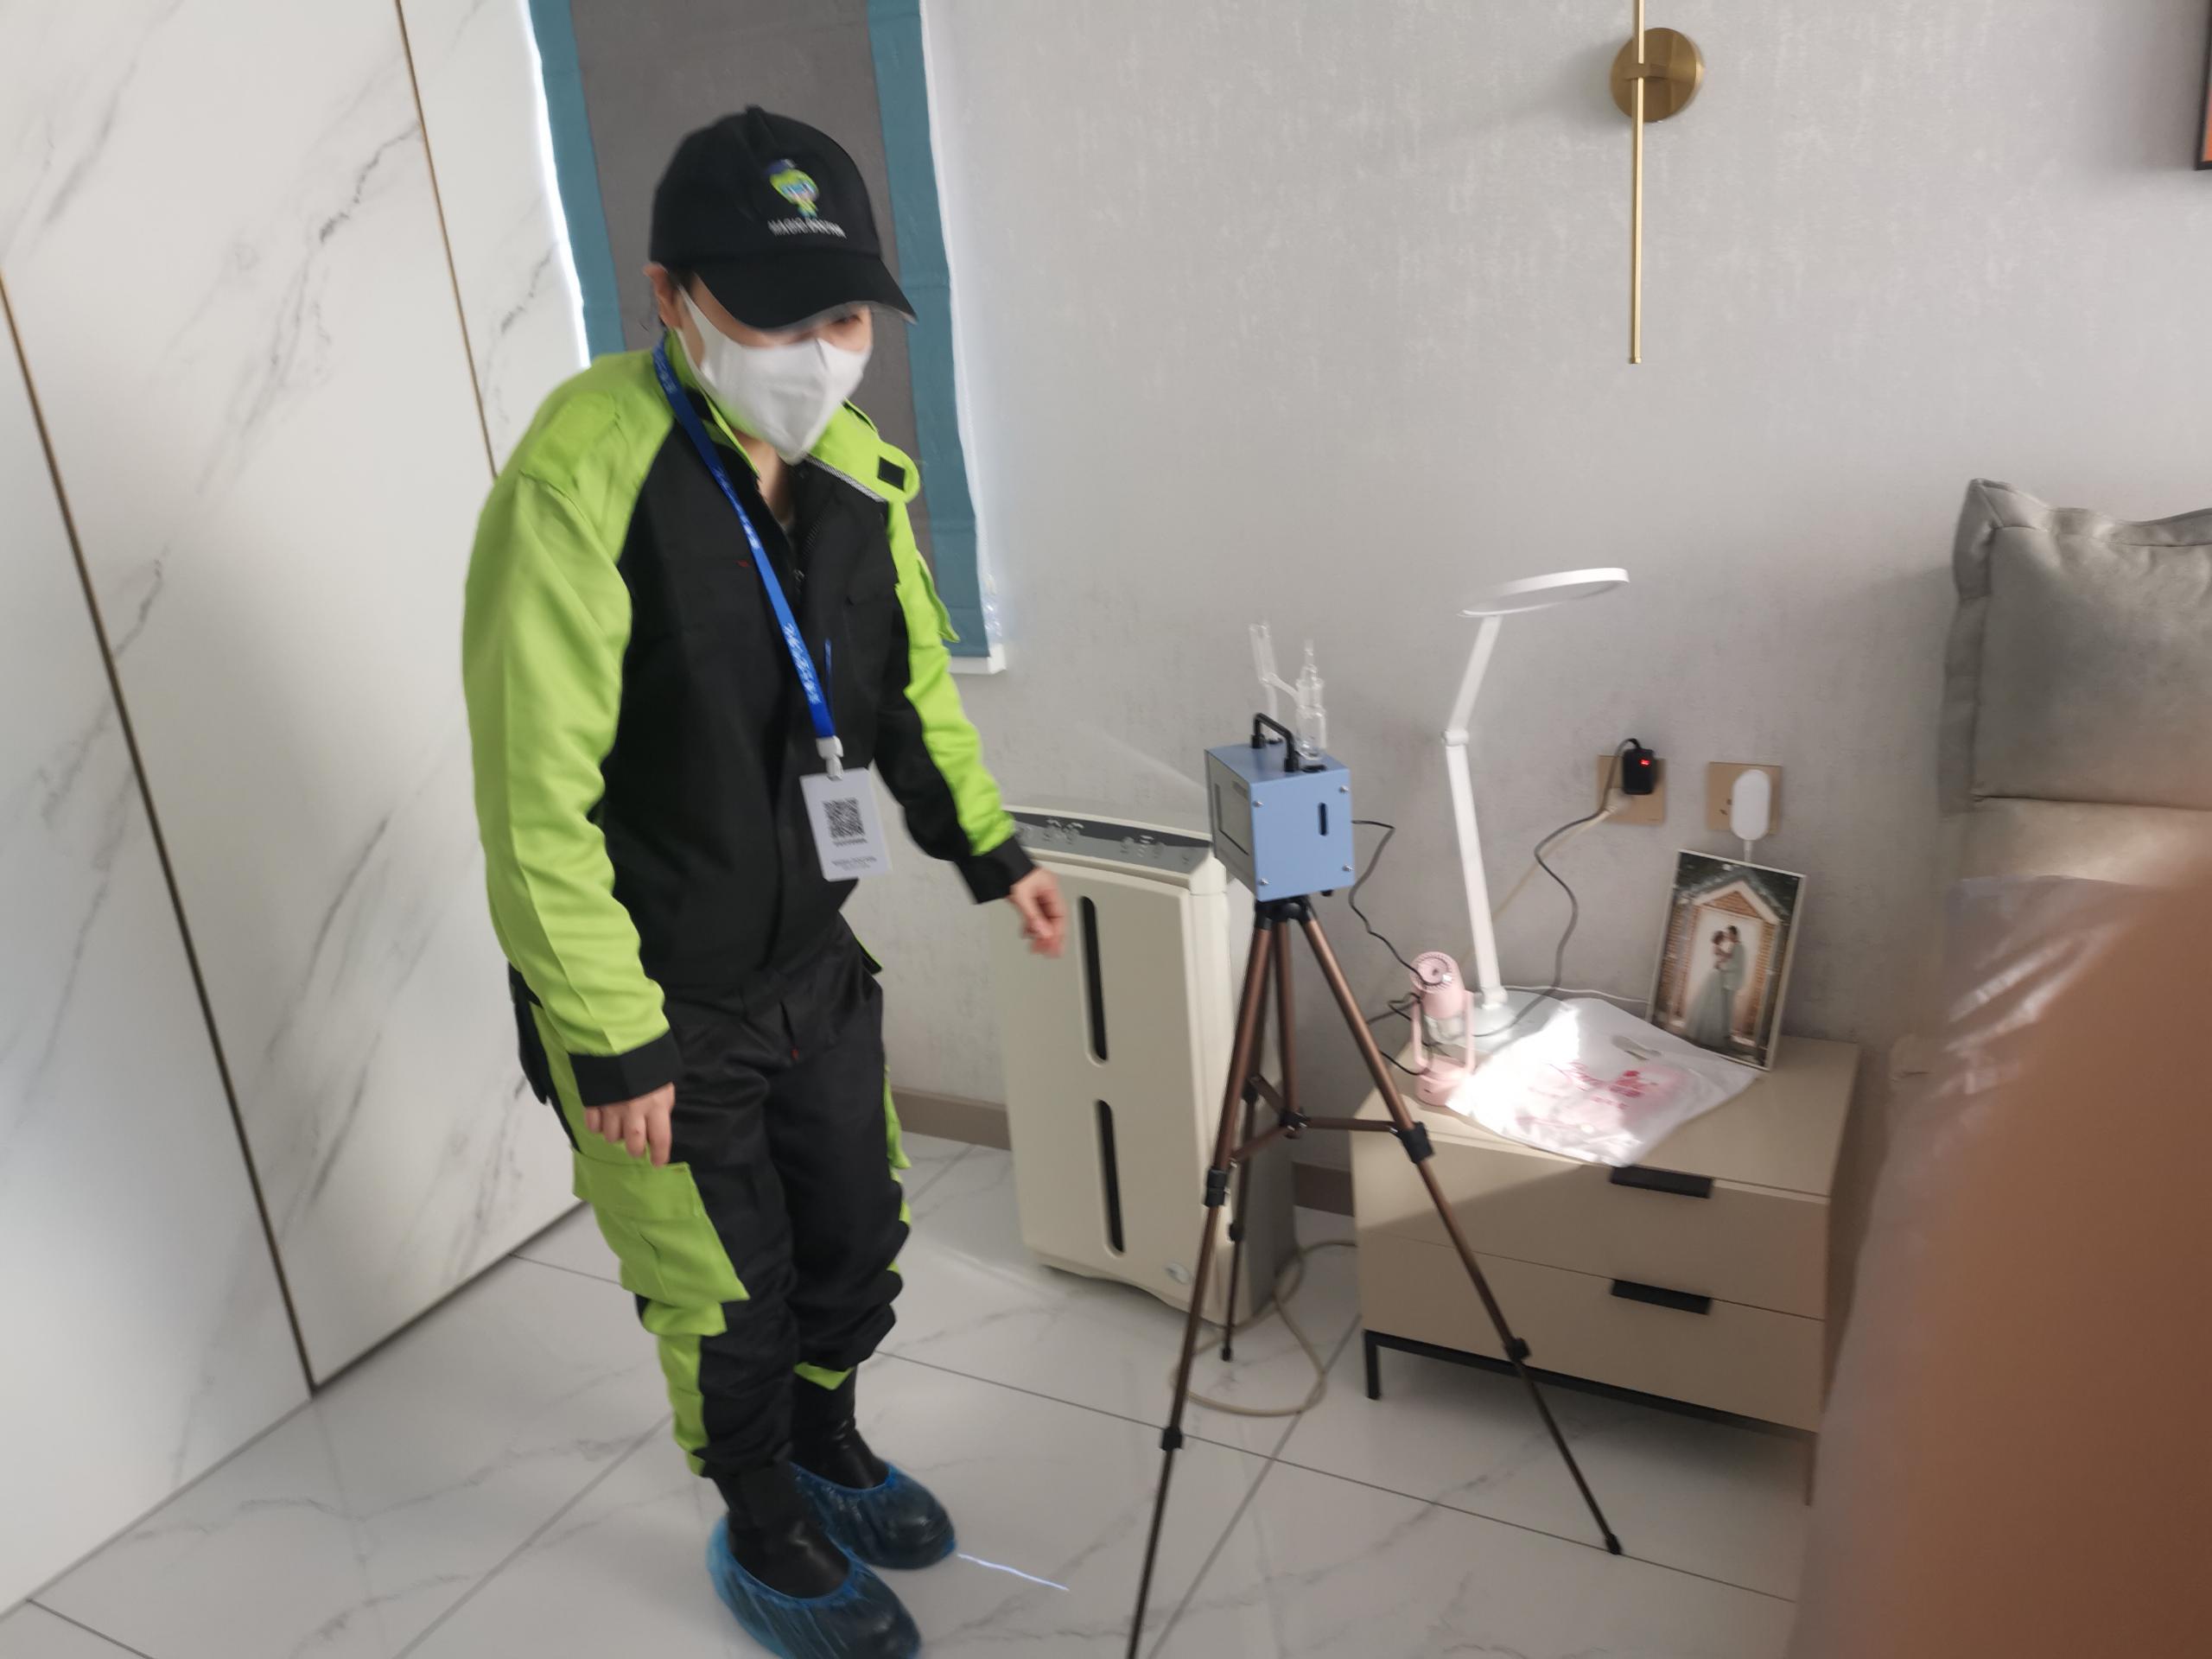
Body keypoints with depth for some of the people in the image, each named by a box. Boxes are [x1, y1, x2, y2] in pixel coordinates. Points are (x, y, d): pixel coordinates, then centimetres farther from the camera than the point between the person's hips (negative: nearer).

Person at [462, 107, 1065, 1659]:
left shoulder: (861, 471, -3)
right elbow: (537, 801, -24)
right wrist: (612, 1043, -20)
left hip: (816, 964, 6)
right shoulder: (581, 478, -25)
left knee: (857, 1241, 21)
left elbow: (916, 684, 13)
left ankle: (828, 1446, 51)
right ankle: (764, 1533, 41)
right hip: (658, 1003, -6)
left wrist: (992, 850, 14)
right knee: (727, 1297, 12)